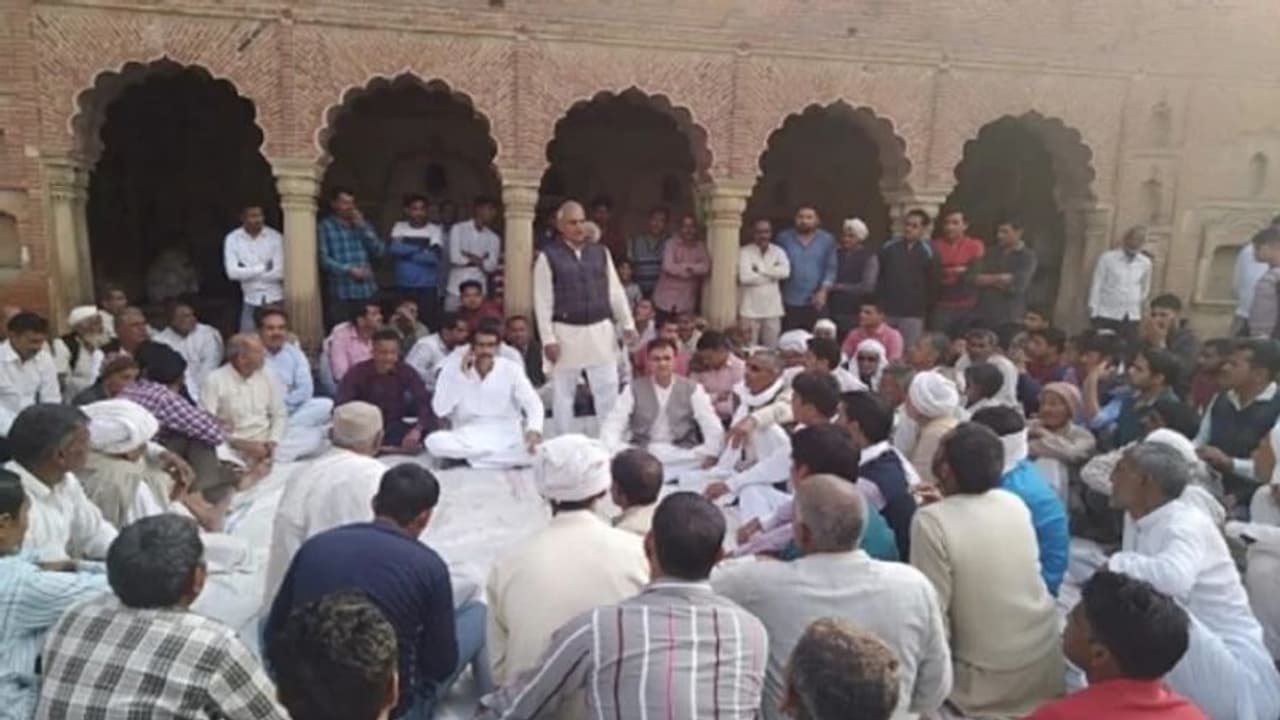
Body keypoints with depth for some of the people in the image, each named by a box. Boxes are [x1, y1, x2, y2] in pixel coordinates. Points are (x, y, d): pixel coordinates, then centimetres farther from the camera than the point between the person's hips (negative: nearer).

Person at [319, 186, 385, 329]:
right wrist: (349, 270, -16)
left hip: (367, 292, 4)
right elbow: (323, 259, -5)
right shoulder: (325, 227, 3)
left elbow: (379, 251, 7)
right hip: (340, 294, -4)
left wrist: (363, 227, 0)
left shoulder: (362, 225, 18)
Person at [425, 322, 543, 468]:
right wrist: (462, 375, -16)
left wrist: (534, 430, -32)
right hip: (466, 438, 0)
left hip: (506, 437, 0)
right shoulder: (453, 368, -3)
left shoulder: (511, 369, -2)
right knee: (433, 441, -29)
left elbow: (534, 404, -11)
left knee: (534, 448, -31)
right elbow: (439, 410, -11)